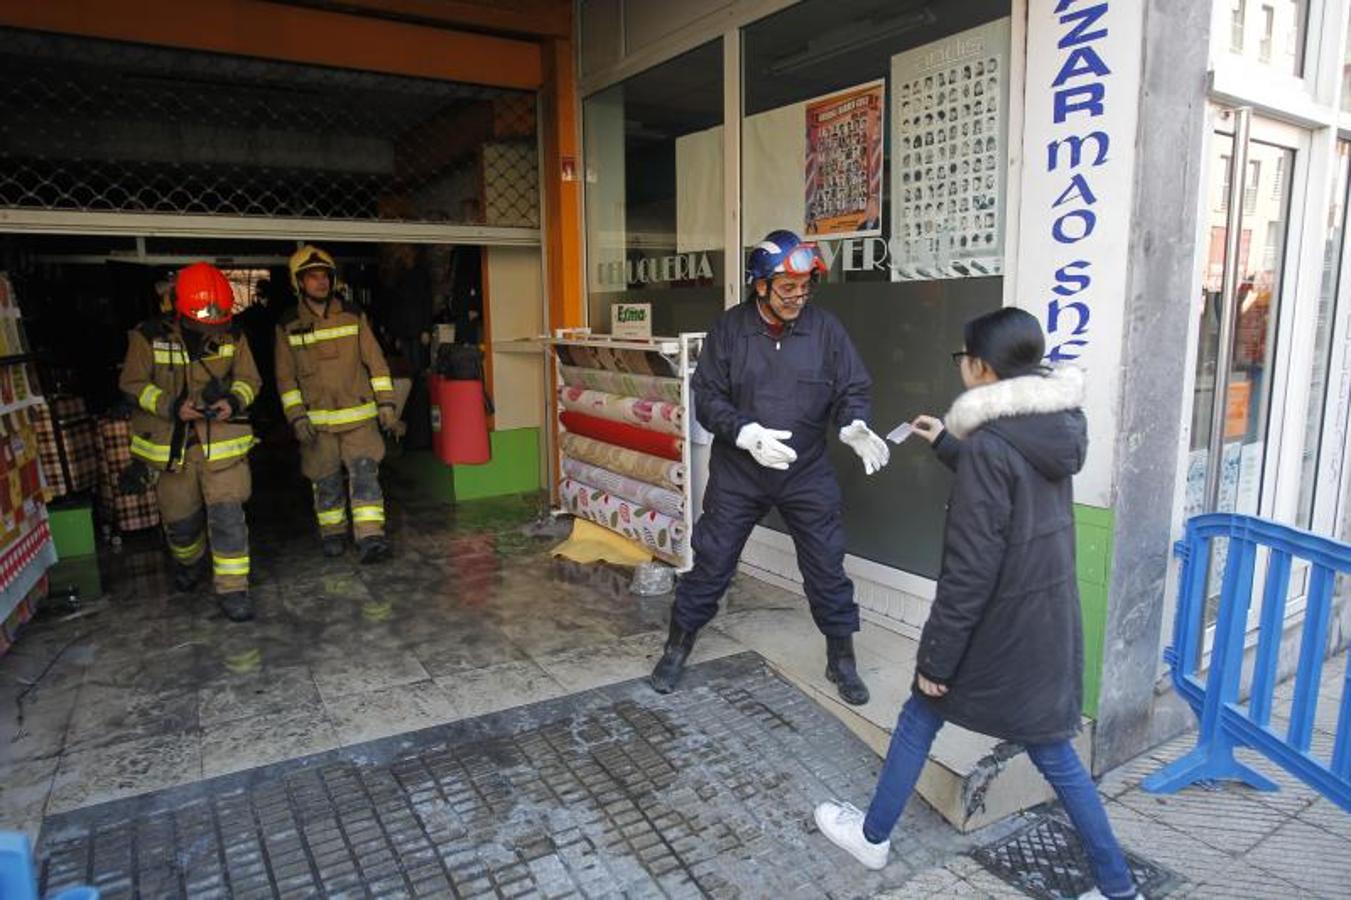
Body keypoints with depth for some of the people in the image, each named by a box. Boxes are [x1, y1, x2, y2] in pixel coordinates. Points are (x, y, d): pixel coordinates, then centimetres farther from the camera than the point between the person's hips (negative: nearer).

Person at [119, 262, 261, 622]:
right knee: (180, 518, 15)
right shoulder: (149, 336, -8)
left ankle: (232, 589, 0)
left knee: (227, 514, -9)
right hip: (170, 442, 0)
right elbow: (133, 383, -4)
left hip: (222, 438, 0)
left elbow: (249, 379, 4)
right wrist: (171, 407, -20)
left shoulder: (233, 337, -3)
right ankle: (189, 562, 47)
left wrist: (234, 402, -18)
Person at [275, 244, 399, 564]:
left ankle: (370, 537, -11)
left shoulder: (353, 316, 2)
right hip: (317, 420, 1)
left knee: (365, 472, -10)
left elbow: (375, 361, 2)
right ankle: (333, 534, 27)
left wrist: (386, 404, -3)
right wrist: (296, 417, -6)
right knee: (326, 480, 10)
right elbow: (286, 376, 3)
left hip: (359, 414, 0)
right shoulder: (288, 325, 1)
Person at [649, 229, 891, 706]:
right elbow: (707, 399, -7)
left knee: (827, 568, 8)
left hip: (807, 473, 1)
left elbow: (853, 390, 0)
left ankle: (842, 659, 29)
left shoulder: (826, 329, -4)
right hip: (737, 473, 0)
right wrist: (748, 435, -22)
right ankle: (678, 647, 30)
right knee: (711, 564, 9)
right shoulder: (729, 329, -6)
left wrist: (854, 427, -21)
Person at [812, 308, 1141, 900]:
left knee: (918, 720, 14)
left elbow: (969, 570, -23)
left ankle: (872, 836, 33)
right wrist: (945, 443, 32)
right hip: (1048, 619, 7)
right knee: (1053, 751, 20)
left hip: (1000, 626, -7)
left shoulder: (989, 444, -23)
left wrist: (935, 656, -15)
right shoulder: (1054, 430, 2)